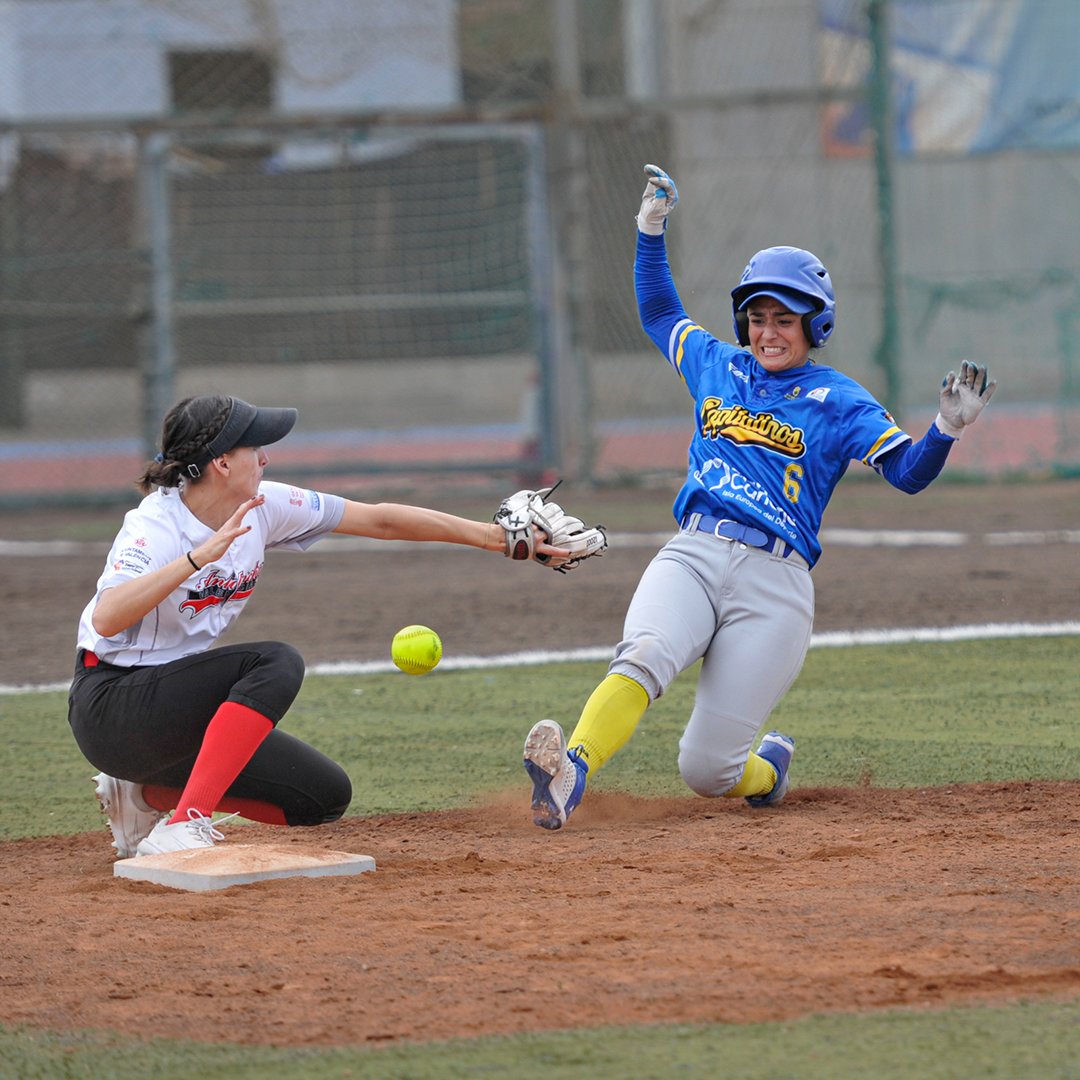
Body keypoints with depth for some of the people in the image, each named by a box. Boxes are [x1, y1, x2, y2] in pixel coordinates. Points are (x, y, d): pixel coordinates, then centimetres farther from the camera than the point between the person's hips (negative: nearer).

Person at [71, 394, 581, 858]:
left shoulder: (263, 507, 0)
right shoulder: (157, 524, -21)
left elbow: (380, 520, 4)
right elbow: (106, 619, -39)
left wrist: (503, 537, 4)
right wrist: (199, 557, -44)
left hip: (180, 714, 8)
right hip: (109, 707, -8)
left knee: (326, 796, 2)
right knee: (275, 662, -28)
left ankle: (147, 794, 11)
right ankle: (184, 824, -31)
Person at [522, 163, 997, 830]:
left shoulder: (838, 400, 7)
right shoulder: (719, 368, 19)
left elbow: (910, 473, -4)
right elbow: (658, 313, 37)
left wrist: (949, 428, -22)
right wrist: (652, 231, 30)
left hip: (774, 586, -3)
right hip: (691, 557, 3)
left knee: (705, 770, -7)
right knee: (643, 657, -33)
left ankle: (766, 768, 28)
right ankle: (572, 768, -54)